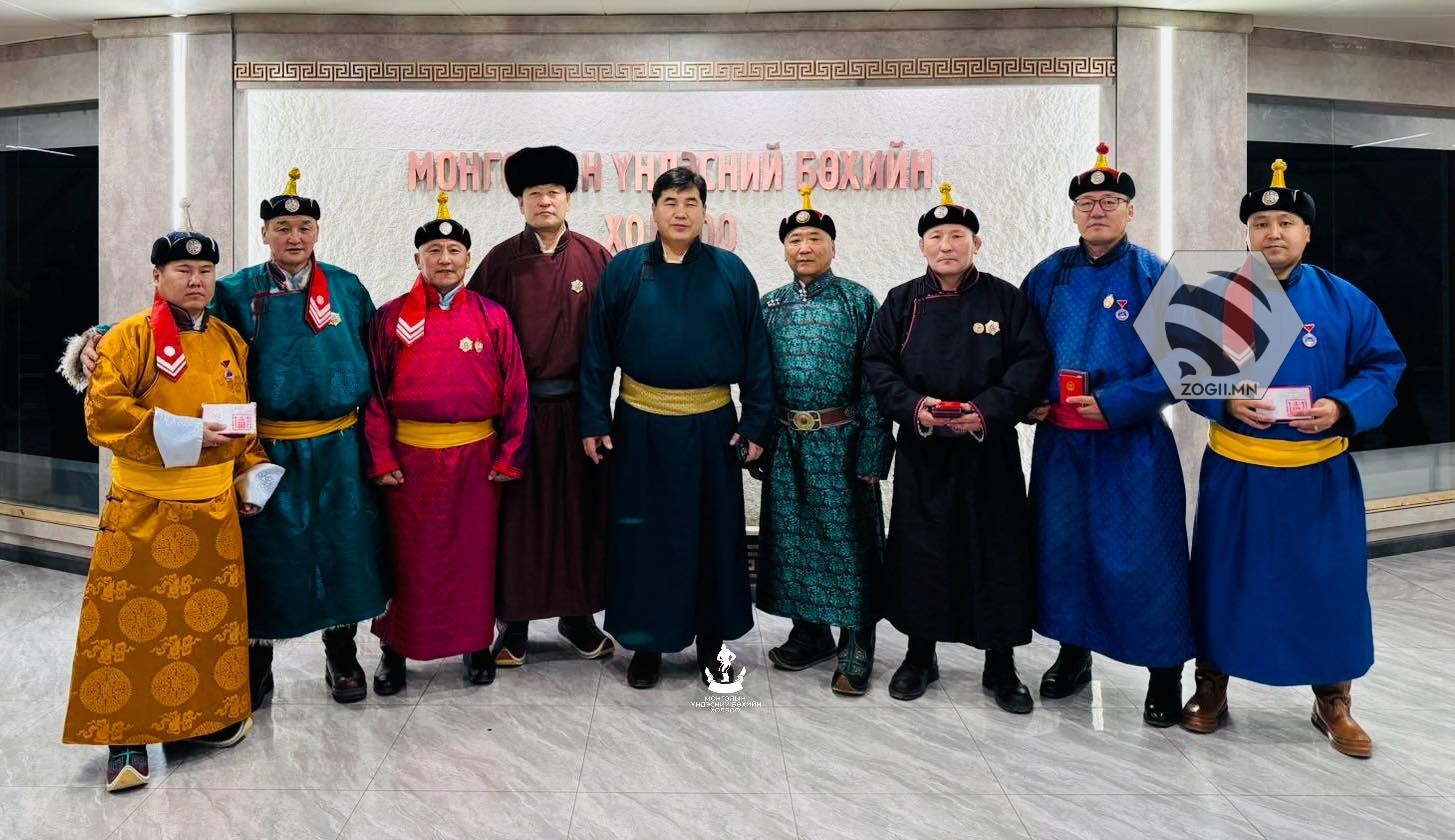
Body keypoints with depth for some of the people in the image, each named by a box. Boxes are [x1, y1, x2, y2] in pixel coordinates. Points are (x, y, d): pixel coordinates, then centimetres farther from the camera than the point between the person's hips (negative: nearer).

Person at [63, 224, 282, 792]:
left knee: (213, 617, 12)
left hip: (216, 507, 5)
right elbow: (103, 412, -15)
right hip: (145, 509, -5)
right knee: (133, 622, -1)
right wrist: (183, 435, -21)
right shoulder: (130, 337, -7)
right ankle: (126, 736, 9)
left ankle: (207, 717, 26)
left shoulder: (231, 342, 9)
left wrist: (253, 478, 7)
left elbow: (248, 421, 16)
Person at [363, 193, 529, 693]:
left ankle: (477, 644, 26)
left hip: (476, 456, 0)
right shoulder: (390, 318, 1)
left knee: (474, 555, 10)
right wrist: (381, 458, -5)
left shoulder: (492, 317, 1)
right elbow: (374, 392, 1)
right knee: (408, 558, 8)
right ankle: (395, 649, 24)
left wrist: (509, 458, -2)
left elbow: (515, 391, 1)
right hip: (410, 456, 0)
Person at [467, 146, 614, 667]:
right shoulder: (501, 262, 1)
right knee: (516, 512, 5)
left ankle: (577, 614, 23)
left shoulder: (595, 260, 2)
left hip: (577, 407, 1)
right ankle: (515, 620, 17)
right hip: (516, 408, -1)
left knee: (579, 508, 9)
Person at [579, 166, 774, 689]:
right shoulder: (623, 270, 1)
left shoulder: (731, 272, 1)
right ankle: (645, 642, 22)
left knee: (714, 532, 10)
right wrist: (594, 421, -3)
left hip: (711, 426, 0)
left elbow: (755, 352, 2)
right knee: (642, 534, 7)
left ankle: (712, 637, 27)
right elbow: (597, 351, 2)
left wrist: (756, 423, -3)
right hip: (640, 426, 0)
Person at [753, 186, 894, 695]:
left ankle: (856, 649, 11)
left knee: (848, 539, 0)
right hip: (786, 442, 4)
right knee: (791, 537, 10)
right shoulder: (770, 305, 10)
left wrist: (872, 450, -10)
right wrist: (756, 443, 6)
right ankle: (809, 634, 26)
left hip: (841, 441, -4)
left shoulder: (859, 301, -1)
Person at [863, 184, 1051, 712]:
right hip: (921, 450, 1)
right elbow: (877, 365, 3)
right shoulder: (901, 302, 5)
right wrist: (912, 406, -15)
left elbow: (1032, 362, -4)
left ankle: (1000, 666, 17)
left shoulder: (1005, 298, 1)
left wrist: (989, 409, -18)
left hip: (989, 450, -1)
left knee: (996, 551, 2)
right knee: (920, 550, 6)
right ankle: (919, 656, 24)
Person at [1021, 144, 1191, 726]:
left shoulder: (1154, 277, -6)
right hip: (1060, 439, 4)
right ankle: (1073, 654, 31)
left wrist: (1113, 402, -18)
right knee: (1062, 545, 12)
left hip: (1131, 443, -4)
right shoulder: (1048, 276, 6)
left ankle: (1165, 673, 18)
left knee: (1142, 555, 1)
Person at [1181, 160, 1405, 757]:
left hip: (1319, 476, 1)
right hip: (1235, 473, 0)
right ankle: (1211, 687, 26)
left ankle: (1333, 702, 26)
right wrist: (1227, 402, -18)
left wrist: (1343, 407, -17)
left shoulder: (1344, 300, 0)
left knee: (1329, 584, 7)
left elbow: (1384, 367, 1)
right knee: (1226, 579, 9)